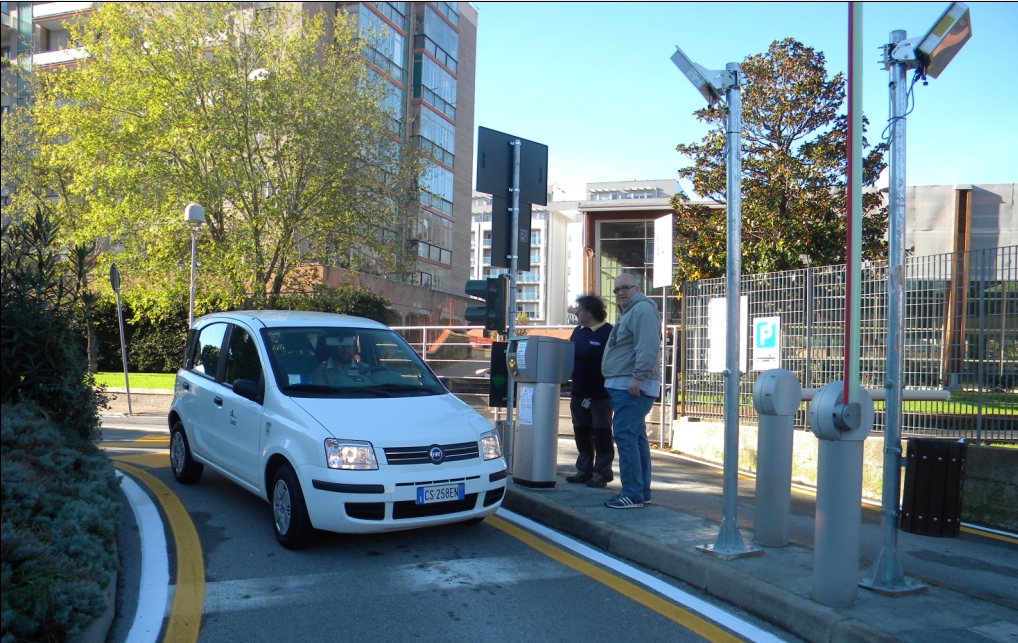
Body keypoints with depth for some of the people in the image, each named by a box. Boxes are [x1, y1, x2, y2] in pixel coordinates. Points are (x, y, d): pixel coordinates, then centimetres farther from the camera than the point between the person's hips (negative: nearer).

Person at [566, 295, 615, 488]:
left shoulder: (608, 332, -11)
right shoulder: (578, 332, 13)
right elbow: (568, 357, 18)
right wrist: (572, 386, 9)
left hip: (600, 394, -8)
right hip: (579, 392, 8)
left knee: (601, 432, -1)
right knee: (581, 432, 12)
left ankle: (602, 473, 5)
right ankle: (584, 470, 21)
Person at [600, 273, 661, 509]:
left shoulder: (642, 309, -10)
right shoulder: (629, 312, 24)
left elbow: (648, 347, -22)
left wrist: (638, 377, -27)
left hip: (633, 386, -11)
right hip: (621, 385, 11)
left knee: (625, 436, -13)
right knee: (636, 437, 13)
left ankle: (632, 494, -11)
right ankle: (642, 491, 19)